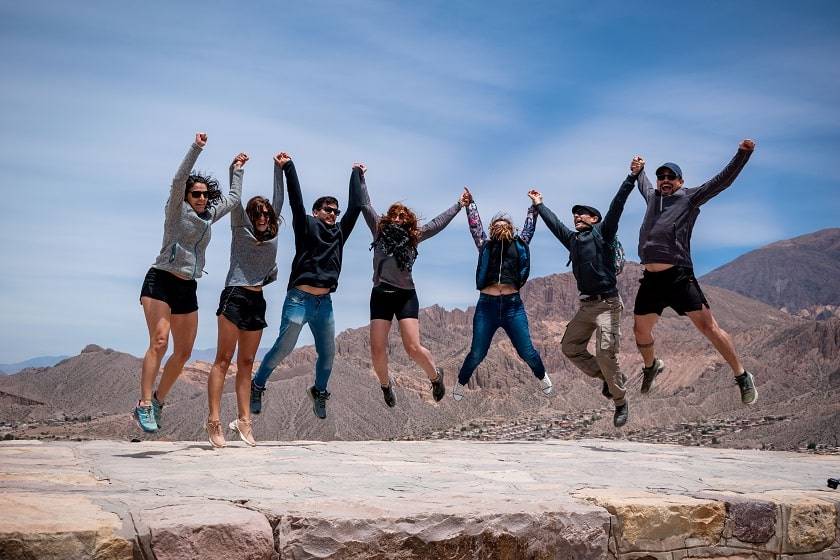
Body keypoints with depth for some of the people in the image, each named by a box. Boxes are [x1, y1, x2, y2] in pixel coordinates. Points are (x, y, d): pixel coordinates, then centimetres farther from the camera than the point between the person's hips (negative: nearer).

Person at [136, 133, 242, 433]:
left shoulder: (209, 216, 14)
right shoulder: (177, 211, -1)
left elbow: (234, 197, 29)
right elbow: (178, 180, -17)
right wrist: (196, 148, -21)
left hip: (187, 289, 7)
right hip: (160, 281, -7)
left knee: (184, 352, 6)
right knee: (159, 341, -22)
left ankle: (157, 401, 21)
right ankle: (144, 405, -21)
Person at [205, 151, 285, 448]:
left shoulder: (272, 234, 16)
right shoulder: (240, 230, 4)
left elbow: (278, 201, 20)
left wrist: (279, 169, 24)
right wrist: (237, 169, -1)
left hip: (257, 301, 6)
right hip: (235, 296, -6)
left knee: (246, 362, 6)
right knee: (223, 359, -7)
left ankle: (243, 419, 7)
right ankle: (214, 420, -9)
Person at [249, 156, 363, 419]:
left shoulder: (339, 232, 15)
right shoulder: (306, 226, 3)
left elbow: (356, 206, 15)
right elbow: (296, 200, -7)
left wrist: (356, 175, 21)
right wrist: (288, 166, -9)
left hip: (325, 303, 5)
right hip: (299, 299, -5)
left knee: (328, 353, 7)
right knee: (283, 348, -5)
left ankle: (319, 392, 28)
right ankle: (257, 386, 13)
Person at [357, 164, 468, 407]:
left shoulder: (414, 236, 9)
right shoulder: (380, 230, 8)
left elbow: (438, 223, 16)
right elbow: (365, 205, 7)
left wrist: (459, 205, 19)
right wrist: (360, 177, 6)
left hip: (406, 295, -1)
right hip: (381, 295, 1)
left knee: (413, 347, -13)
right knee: (377, 350, -5)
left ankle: (435, 375, 15)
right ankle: (385, 384, 24)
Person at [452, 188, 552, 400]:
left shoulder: (519, 244, 13)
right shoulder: (485, 245, 12)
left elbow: (529, 225, 16)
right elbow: (475, 224, 10)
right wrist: (470, 203, 10)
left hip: (513, 305, 1)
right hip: (487, 305, 0)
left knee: (527, 352, 4)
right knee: (477, 354, 2)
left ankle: (542, 376, 33)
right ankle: (461, 383, 27)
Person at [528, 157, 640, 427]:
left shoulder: (602, 231, 0)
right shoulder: (572, 239, 17)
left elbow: (617, 204, -9)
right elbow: (553, 223, 31)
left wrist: (632, 177, -17)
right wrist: (539, 205, 41)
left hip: (607, 303, -7)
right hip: (586, 304, 8)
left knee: (606, 352, -14)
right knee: (570, 346, 8)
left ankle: (620, 403, 3)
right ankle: (608, 377, 22)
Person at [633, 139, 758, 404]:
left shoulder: (689, 197, 5)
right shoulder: (652, 196, 19)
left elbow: (722, 180, -3)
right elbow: (642, 183, 43)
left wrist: (742, 154, -12)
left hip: (679, 276, -6)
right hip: (650, 279, 6)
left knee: (708, 326, -10)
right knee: (640, 331, 15)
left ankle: (742, 377, 0)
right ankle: (651, 366, 44)